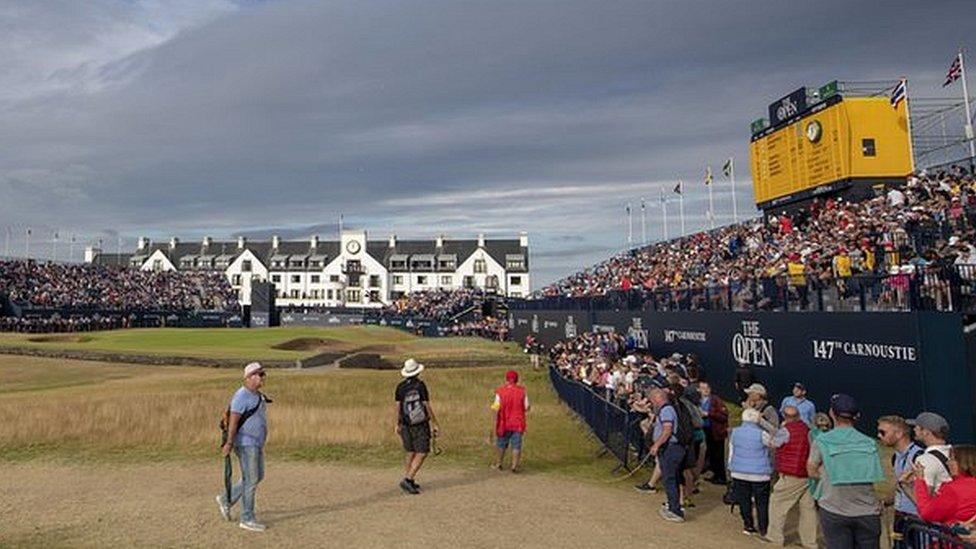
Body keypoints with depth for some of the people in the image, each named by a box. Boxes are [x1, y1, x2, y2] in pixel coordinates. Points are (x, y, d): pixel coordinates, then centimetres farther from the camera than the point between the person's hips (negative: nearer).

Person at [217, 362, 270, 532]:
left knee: (257, 477, 15)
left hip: (255, 444, 10)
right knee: (251, 480, -4)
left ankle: (226, 500, 28)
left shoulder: (257, 396, 12)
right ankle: (247, 519, 6)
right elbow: (233, 421, -21)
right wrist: (229, 444, -24)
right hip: (245, 444, -10)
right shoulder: (241, 396, -17)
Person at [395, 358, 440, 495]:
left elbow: (398, 407, 3)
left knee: (411, 453, 15)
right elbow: (427, 406, -12)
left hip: (406, 425, 5)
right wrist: (435, 424, -5)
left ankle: (410, 482, 20)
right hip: (421, 424, -5)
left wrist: (398, 424, 14)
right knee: (422, 453, -2)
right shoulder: (421, 385, -13)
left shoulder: (400, 387, 0)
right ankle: (407, 480, -12)